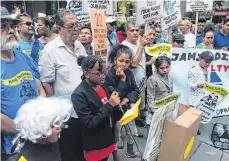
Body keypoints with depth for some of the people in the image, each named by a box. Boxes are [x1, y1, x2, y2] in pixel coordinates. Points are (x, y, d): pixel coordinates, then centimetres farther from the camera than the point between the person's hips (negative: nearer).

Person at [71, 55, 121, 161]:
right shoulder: (79, 94, -21)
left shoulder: (102, 86, 1)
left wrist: (115, 104, -4)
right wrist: (109, 105, -27)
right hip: (94, 147, -7)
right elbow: (90, 123, -24)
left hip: (107, 141, 7)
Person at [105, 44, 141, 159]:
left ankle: (130, 151, 45)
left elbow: (136, 90, 0)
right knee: (115, 134, 5)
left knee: (131, 130, 21)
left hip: (127, 108, 6)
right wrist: (122, 79, -30)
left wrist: (127, 99, -18)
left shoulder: (129, 72, -2)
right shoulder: (109, 76, -22)